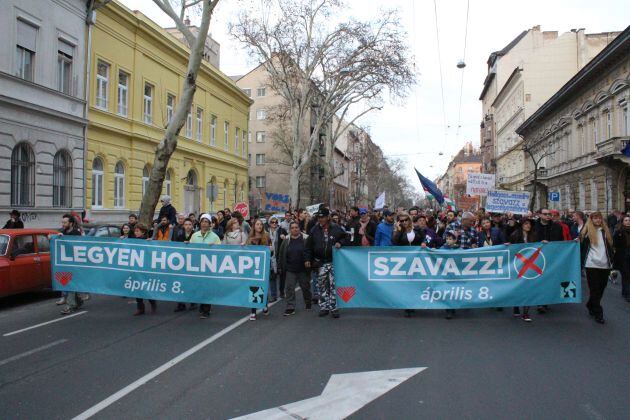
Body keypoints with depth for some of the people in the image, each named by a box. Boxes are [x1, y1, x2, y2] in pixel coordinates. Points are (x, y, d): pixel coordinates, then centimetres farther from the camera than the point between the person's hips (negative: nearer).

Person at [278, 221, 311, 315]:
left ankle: (308, 303, 35)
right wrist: (280, 266, 7)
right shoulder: (286, 240, 3)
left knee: (305, 287, 12)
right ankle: (290, 308, 4)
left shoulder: (305, 239, -5)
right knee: (289, 288, -2)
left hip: (303, 269, -1)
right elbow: (281, 254, 8)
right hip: (290, 269, 2)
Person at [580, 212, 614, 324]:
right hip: (591, 264, -4)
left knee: (601, 289, 10)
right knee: (595, 289, -2)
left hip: (605, 265, 4)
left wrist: (611, 260, 9)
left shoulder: (605, 231, 12)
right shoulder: (586, 231, 0)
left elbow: (610, 246, 17)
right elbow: (580, 245, 1)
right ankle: (598, 313, 4)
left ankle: (591, 306, 29)